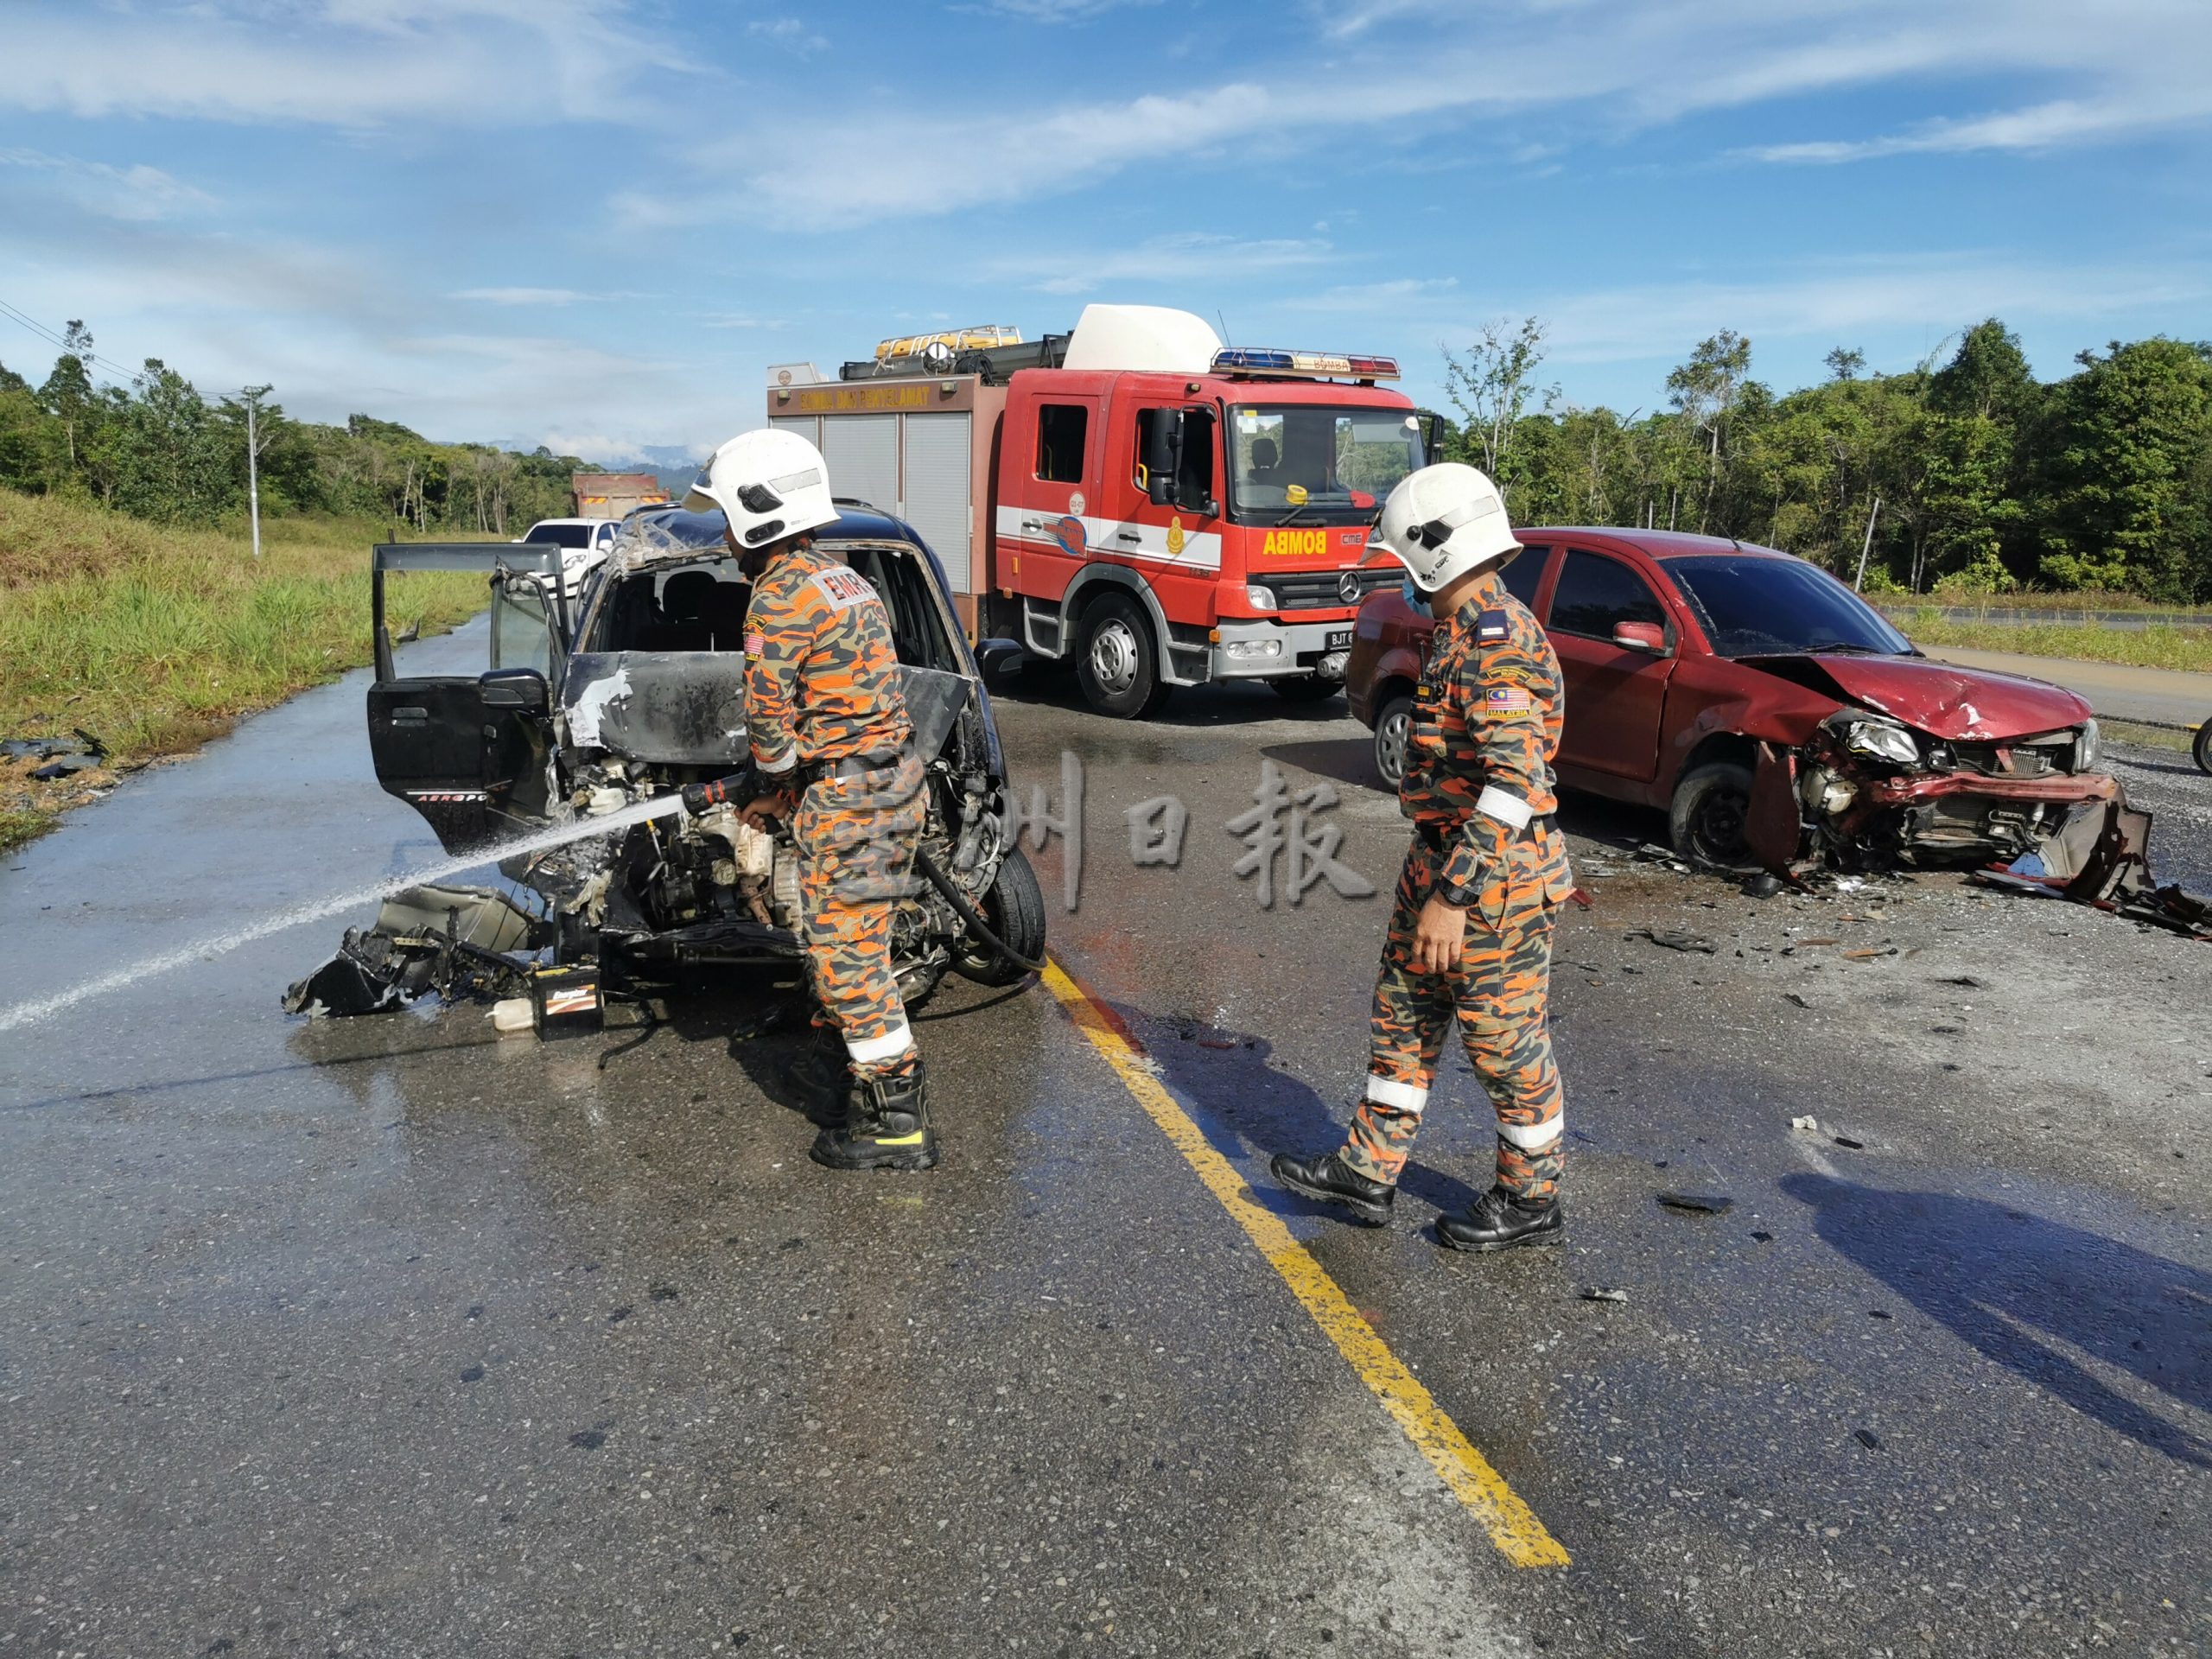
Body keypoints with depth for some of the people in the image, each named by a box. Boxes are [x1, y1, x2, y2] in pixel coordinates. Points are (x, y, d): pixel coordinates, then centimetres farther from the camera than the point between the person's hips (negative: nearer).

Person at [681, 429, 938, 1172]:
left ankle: (897, 1120, 1)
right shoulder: (843, 578, 15)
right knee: (834, 934, 23)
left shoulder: (781, 598, -16)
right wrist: (782, 785, 18)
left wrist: (771, 787, 7)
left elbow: (770, 719, -14)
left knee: (849, 953, -4)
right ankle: (833, 1067, 39)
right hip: (890, 777, 10)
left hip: (846, 796, -10)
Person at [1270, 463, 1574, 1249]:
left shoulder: (1497, 645, -22)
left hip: (1492, 879, -10)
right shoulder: (1464, 632, 12)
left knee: (1507, 1040, 4)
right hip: (1442, 863, 10)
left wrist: (1452, 896, -29)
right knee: (1403, 1016, 15)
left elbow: (1515, 786, -29)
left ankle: (1531, 1200, 20)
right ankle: (1368, 1170, 26)